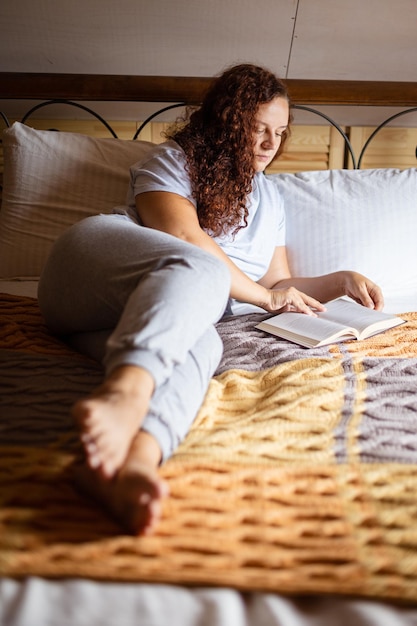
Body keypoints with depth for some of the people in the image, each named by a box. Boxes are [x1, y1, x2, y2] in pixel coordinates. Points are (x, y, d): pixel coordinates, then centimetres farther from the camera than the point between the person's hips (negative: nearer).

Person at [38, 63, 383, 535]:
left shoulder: (269, 198, 27)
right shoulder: (173, 159, 7)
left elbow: (274, 283, 27)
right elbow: (184, 238, -10)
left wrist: (341, 280, 12)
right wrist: (264, 296, -7)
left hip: (157, 315, 4)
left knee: (202, 343, -33)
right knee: (201, 268, -35)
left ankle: (135, 459, -62)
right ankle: (125, 393, -62)